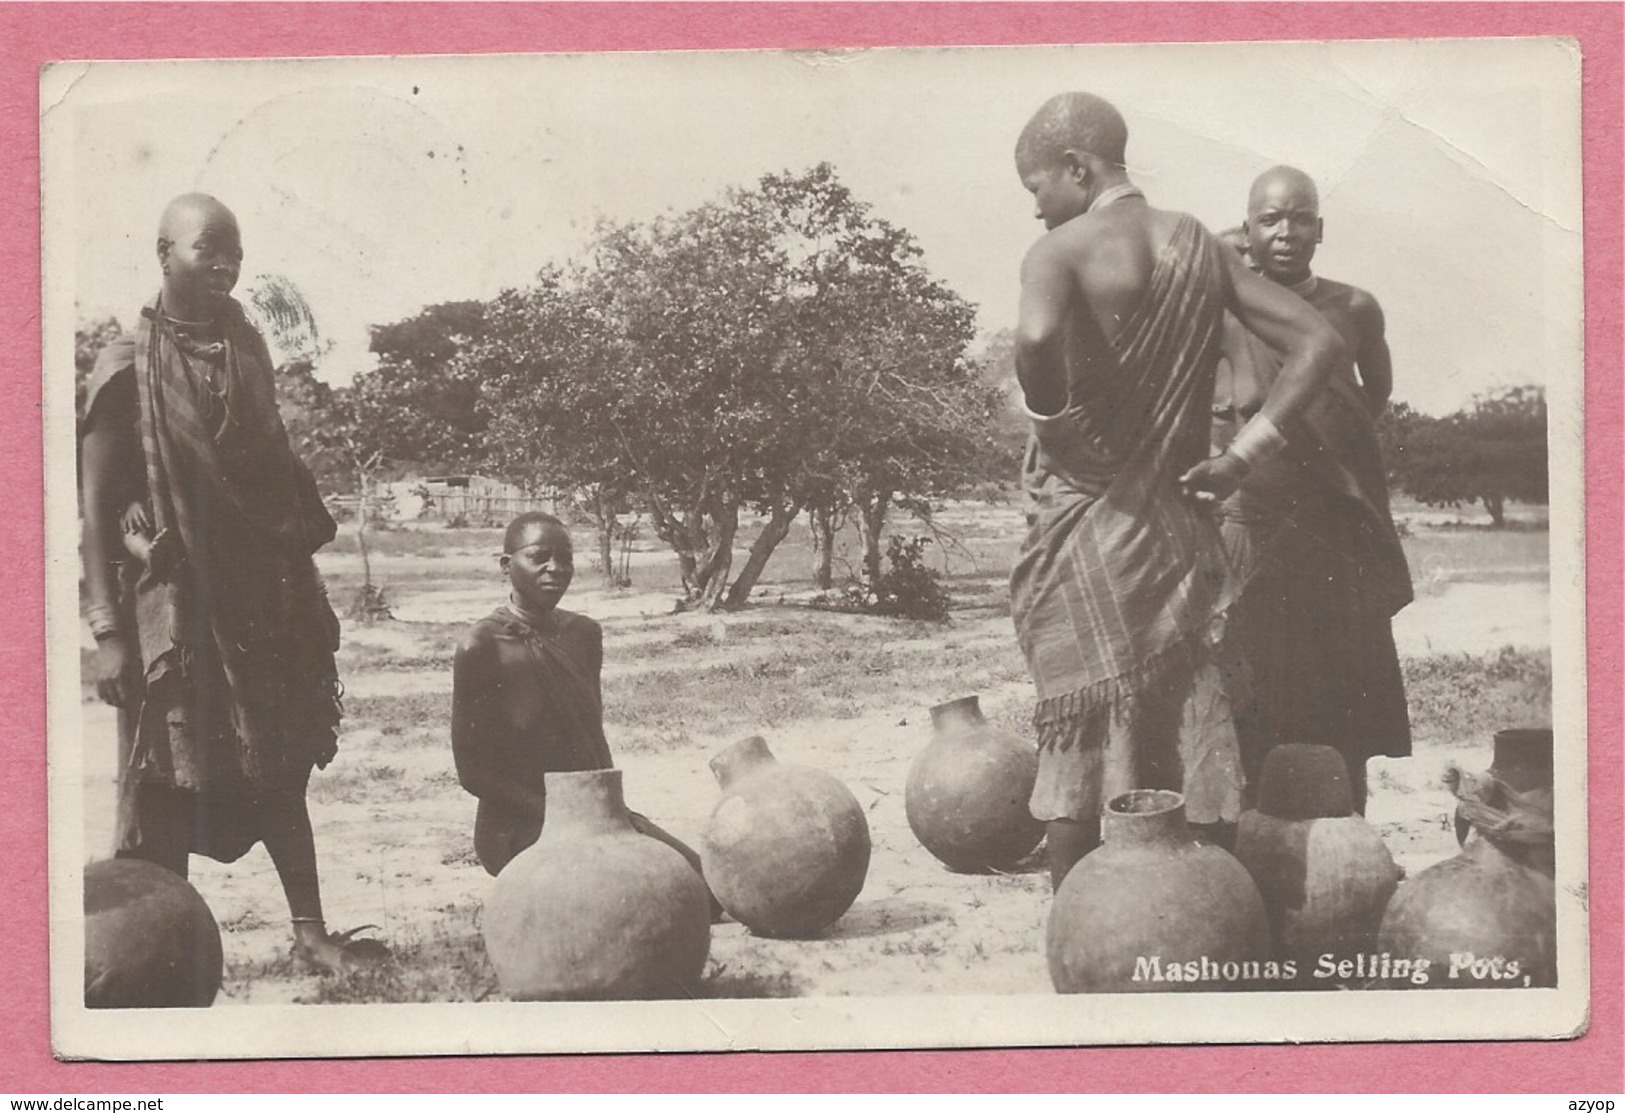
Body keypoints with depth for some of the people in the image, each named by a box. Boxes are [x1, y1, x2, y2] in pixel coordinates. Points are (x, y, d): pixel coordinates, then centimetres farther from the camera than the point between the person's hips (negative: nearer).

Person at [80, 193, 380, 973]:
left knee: (280, 771, 11)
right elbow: (96, 501, -9)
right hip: (173, 603, -5)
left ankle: (310, 934, 18)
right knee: (165, 789, 0)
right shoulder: (130, 367, -8)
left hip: (263, 599, 5)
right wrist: (108, 630, -15)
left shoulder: (246, 349, 8)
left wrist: (307, 593, 14)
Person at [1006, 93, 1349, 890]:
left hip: (1082, 518, -5)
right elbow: (1318, 344, 4)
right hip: (1177, 519, 5)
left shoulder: (1062, 251, -9)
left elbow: (1036, 335, -32)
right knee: (1189, 732, 11)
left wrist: (1049, 419, -15)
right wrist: (1244, 452, 2)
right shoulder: (1200, 247, 8)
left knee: (1079, 739, 4)